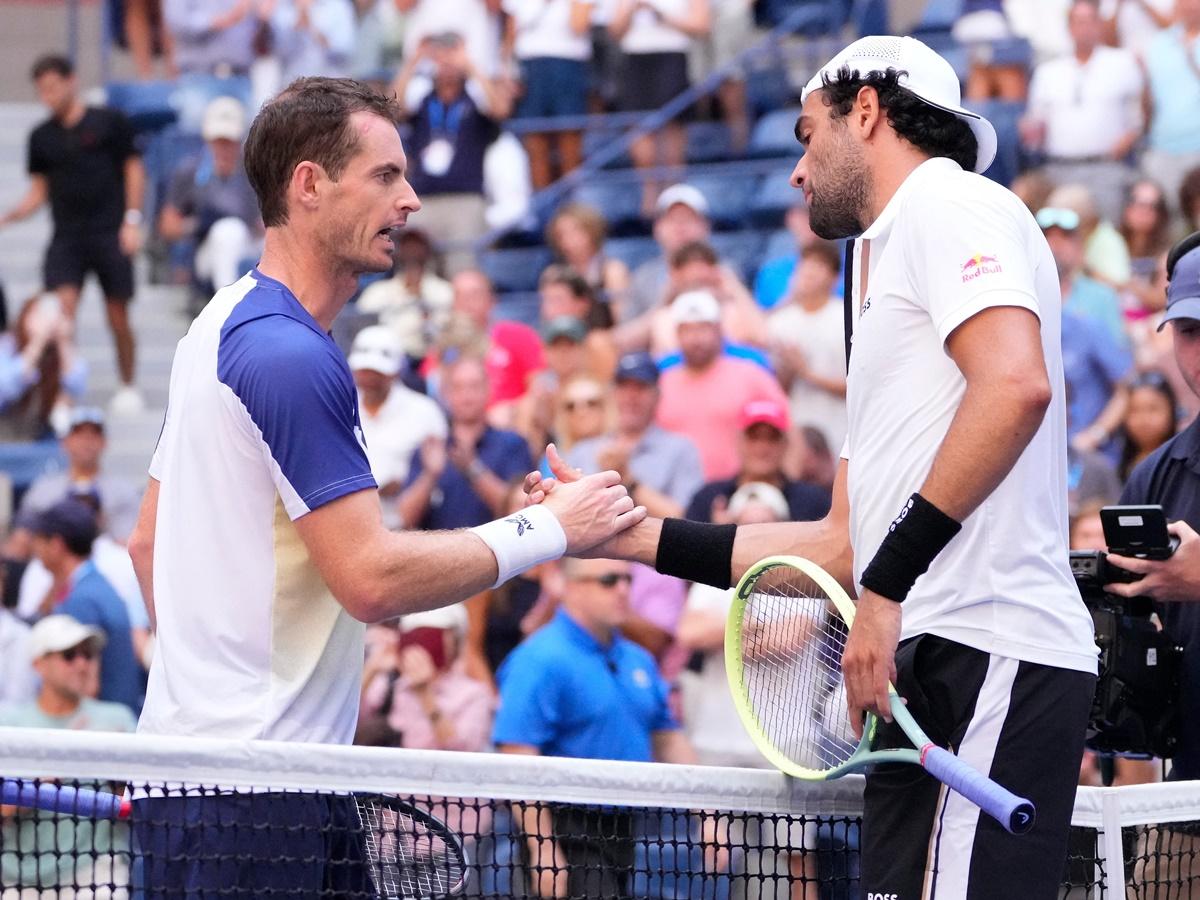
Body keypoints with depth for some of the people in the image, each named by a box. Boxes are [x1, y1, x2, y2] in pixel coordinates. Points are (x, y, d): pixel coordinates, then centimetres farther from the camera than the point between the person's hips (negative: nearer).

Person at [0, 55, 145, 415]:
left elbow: (134, 169, 2)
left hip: (109, 234, -2)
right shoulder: (42, 136, 9)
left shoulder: (109, 122, -1)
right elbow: (39, 190, 12)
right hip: (66, 238, 2)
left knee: (118, 316, 2)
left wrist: (132, 220, -6)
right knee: (61, 308, -15)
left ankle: (127, 386, 19)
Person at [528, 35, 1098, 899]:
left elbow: (1016, 385, -21)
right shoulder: (890, 261, 30)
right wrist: (635, 535, 27)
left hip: (982, 659, -10)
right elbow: (843, 545, 30)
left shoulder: (948, 204, 0)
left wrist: (889, 584, -21)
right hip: (936, 667, 10)